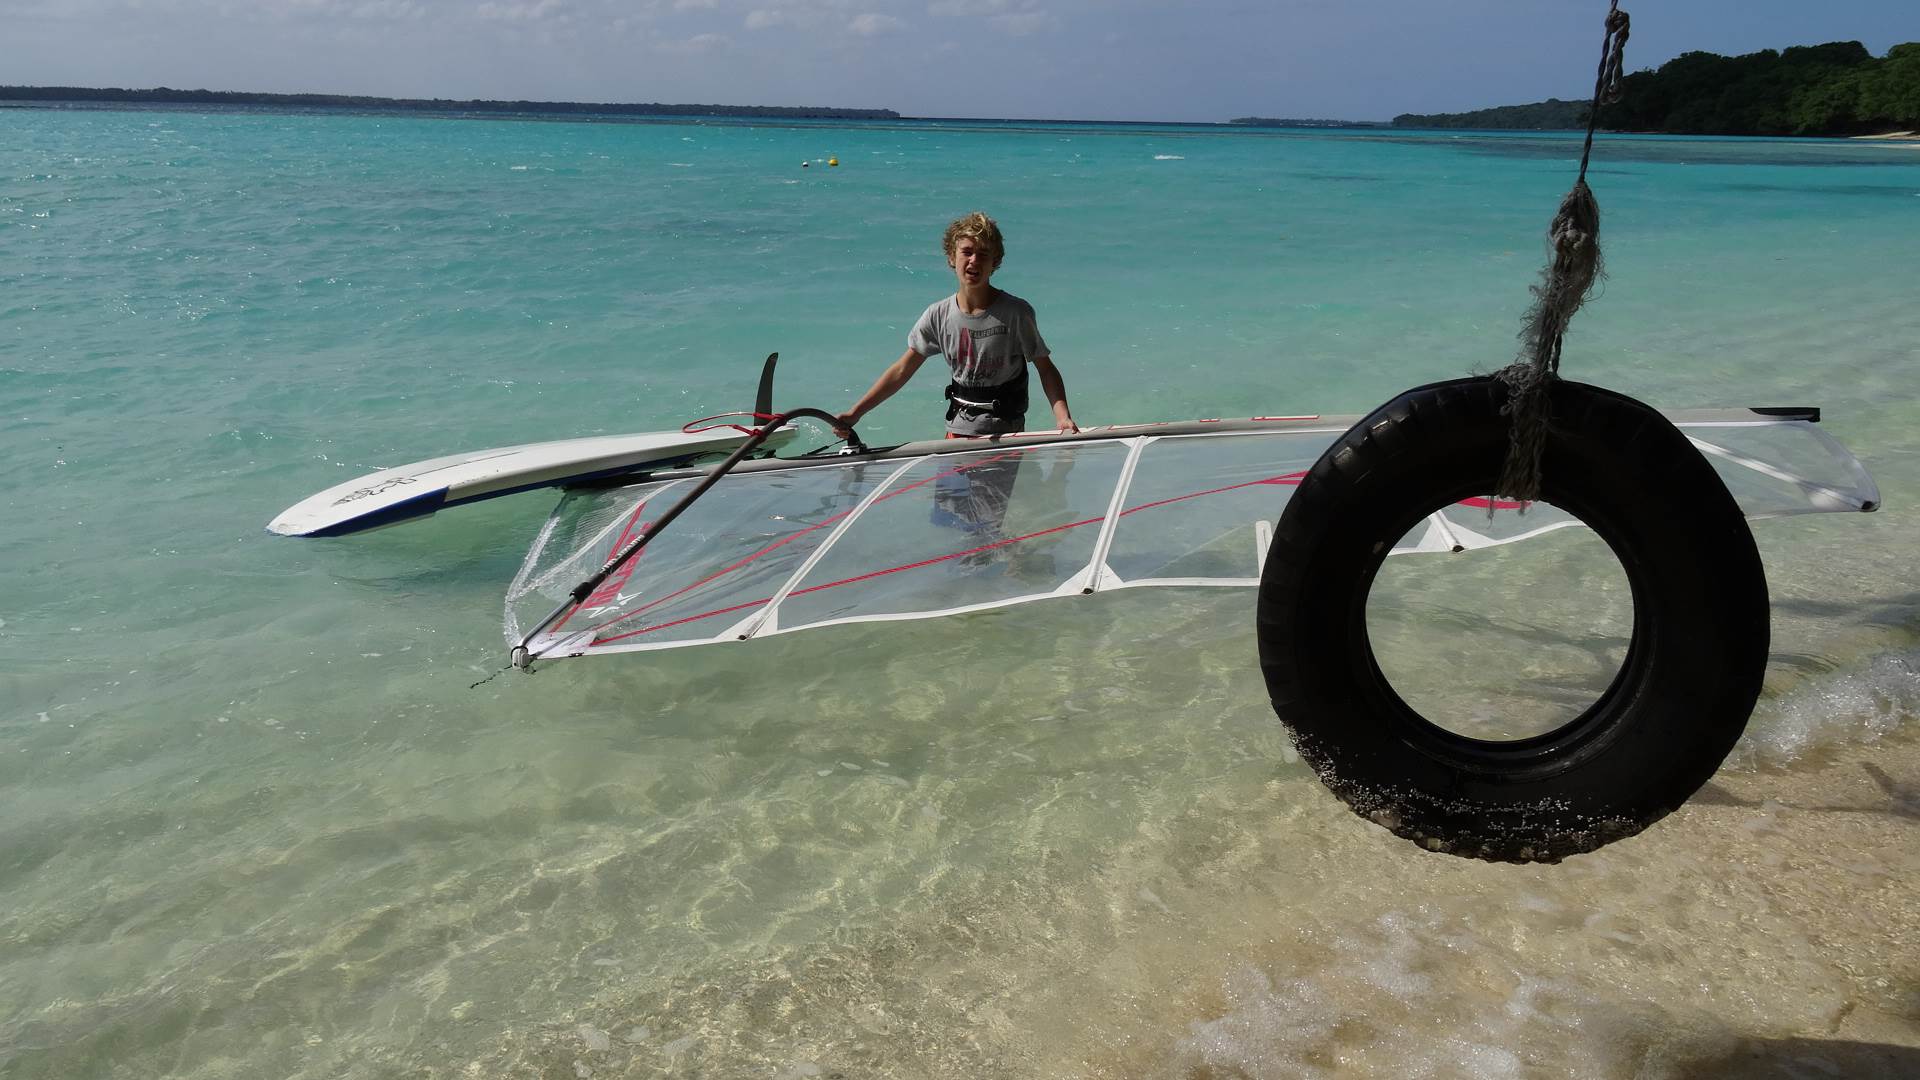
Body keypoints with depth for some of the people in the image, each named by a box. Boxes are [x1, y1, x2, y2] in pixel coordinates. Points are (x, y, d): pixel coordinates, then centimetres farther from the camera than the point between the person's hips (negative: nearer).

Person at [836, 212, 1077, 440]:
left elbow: (1045, 368, -5)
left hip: (1007, 434, -3)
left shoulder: (1016, 312, -10)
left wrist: (1062, 416, -22)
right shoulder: (938, 316, -2)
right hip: (958, 432, 3)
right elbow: (901, 372, 2)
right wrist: (855, 413, -3)